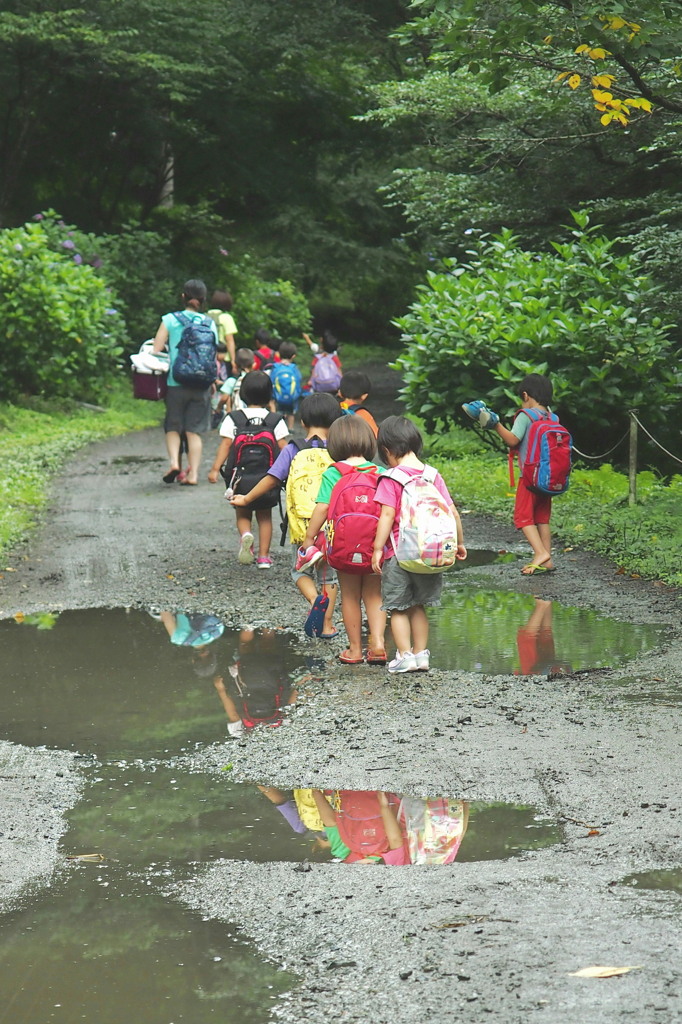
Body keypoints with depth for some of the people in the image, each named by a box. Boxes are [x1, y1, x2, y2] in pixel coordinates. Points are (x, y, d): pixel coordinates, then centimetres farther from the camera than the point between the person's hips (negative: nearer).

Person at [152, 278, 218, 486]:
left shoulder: (169, 320, -2)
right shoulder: (210, 324, 3)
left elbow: (156, 350, -5)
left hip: (176, 383, -1)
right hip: (202, 384, 1)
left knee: (173, 427, 13)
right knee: (194, 430, 6)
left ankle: (174, 461, -8)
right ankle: (193, 473, -1)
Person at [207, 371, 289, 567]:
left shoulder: (233, 419, -3)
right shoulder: (276, 421, -1)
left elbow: (225, 444, -8)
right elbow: (284, 448, -4)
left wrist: (215, 469, -7)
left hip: (241, 478, -1)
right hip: (268, 479, 1)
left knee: (242, 515, 14)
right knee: (265, 517, 13)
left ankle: (245, 535, -17)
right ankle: (264, 556, 10)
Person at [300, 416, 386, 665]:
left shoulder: (332, 474, -5)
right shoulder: (380, 473, 0)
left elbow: (322, 508, -10)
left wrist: (309, 538, -3)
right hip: (376, 546, 1)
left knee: (349, 597, 12)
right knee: (374, 596, 14)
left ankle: (355, 649, 18)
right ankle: (377, 642, -1)